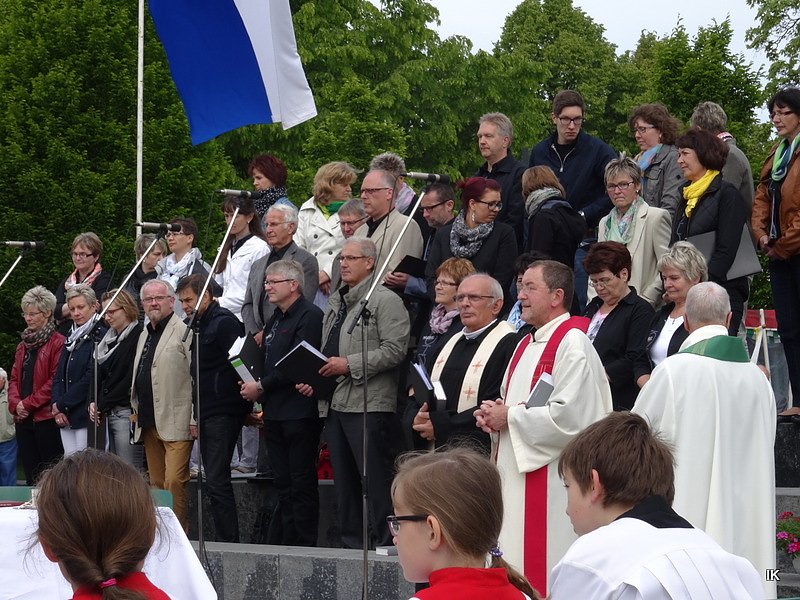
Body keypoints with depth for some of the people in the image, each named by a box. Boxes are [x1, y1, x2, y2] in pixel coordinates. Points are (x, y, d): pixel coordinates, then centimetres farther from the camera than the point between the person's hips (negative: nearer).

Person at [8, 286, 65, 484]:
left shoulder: (57, 343, -7)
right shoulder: (23, 345, 19)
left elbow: (55, 380, -13)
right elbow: (14, 378, 18)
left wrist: (28, 403, -12)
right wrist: (15, 403, -1)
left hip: (46, 418, -7)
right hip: (23, 419, 7)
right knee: (31, 476, 7)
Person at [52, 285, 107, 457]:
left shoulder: (100, 336, -8)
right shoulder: (72, 338, 17)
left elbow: (91, 379, -14)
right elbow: (58, 376, 15)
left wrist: (61, 404, -9)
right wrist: (57, 407, -1)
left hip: (87, 416, -8)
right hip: (66, 417, 8)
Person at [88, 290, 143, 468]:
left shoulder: (138, 336, -8)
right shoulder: (110, 338, 17)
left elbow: (130, 380, -13)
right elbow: (99, 373, 16)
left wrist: (102, 405, -8)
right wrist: (93, 402, 0)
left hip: (126, 412, -8)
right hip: (107, 414, 8)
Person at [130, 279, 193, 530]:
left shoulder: (184, 331, -6)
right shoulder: (144, 335, 21)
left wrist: (195, 420, -15)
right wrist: (136, 409, 20)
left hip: (176, 423, -8)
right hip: (149, 422, 8)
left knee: (174, 481, -15)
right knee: (157, 484, 9)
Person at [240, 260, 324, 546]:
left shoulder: (309, 316, -10)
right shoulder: (275, 320, 19)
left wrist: (262, 387, -12)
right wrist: (253, 387, 7)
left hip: (299, 412, -9)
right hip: (274, 413, 9)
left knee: (301, 483, -6)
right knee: (284, 484, 9)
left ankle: (303, 544, -3)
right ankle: (279, 544, 11)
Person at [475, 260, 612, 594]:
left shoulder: (572, 344, -12)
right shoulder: (527, 345, 17)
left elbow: (571, 416, -22)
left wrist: (510, 417, -13)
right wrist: (493, 414, 4)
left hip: (550, 482, -9)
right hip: (514, 473, 9)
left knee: (542, 578, -8)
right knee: (513, 571, 10)